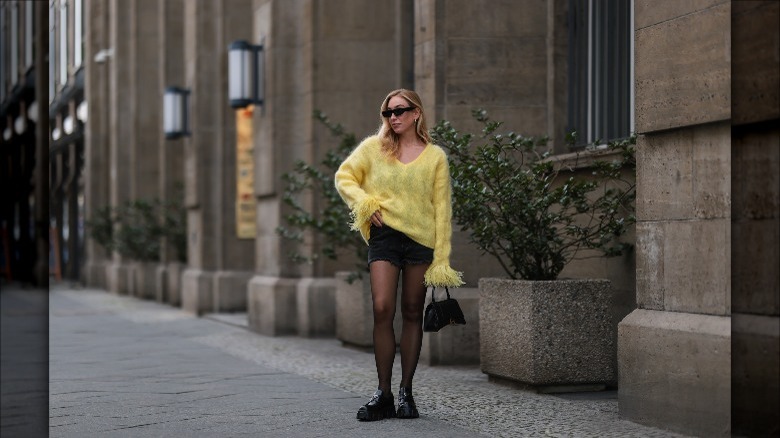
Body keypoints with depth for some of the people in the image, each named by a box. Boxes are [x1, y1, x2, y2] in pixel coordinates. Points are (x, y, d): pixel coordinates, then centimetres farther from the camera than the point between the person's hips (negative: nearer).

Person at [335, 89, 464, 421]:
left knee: (412, 314, 5)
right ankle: (383, 395, -6)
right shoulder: (374, 147, 6)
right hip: (385, 236, 0)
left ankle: (406, 393, 13)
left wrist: (441, 260, -1)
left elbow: (442, 209, 4)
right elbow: (344, 177, 12)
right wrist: (366, 204, -6)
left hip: (421, 240, 1)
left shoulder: (435, 157, 5)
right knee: (382, 309, -13)